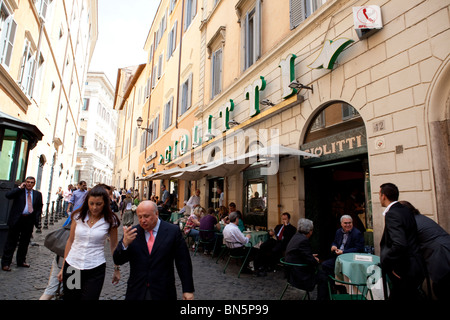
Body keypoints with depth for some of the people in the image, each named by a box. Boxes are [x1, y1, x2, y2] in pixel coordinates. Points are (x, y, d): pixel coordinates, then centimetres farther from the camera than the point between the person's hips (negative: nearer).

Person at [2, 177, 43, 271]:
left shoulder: (37, 194, 9)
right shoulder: (19, 191, 1)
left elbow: (39, 207, 13)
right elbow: (8, 195, -18)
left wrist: (36, 218, 0)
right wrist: (20, 188, -13)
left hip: (29, 221, 3)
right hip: (17, 220, -3)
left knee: (25, 242, 13)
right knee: (11, 242, 4)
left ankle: (21, 261, 28)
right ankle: (5, 263, 14)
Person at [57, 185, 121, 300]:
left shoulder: (110, 221, -7)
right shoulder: (78, 216, -1)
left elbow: (114, 246, 3)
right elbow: (70, 241, 9)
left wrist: (117, 269, 7)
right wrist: (63, 268, 12)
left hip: (95, 270, -2)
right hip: (72, 266, 3)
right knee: (69, 297, 12)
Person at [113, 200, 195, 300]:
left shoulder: (173, 231, -7)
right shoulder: (132, 232, -1)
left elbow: (183, 262, -5)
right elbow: (118, 261, -1)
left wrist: (188, 290, -5)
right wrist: (124, 243, -21)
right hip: (136, 292, 2)